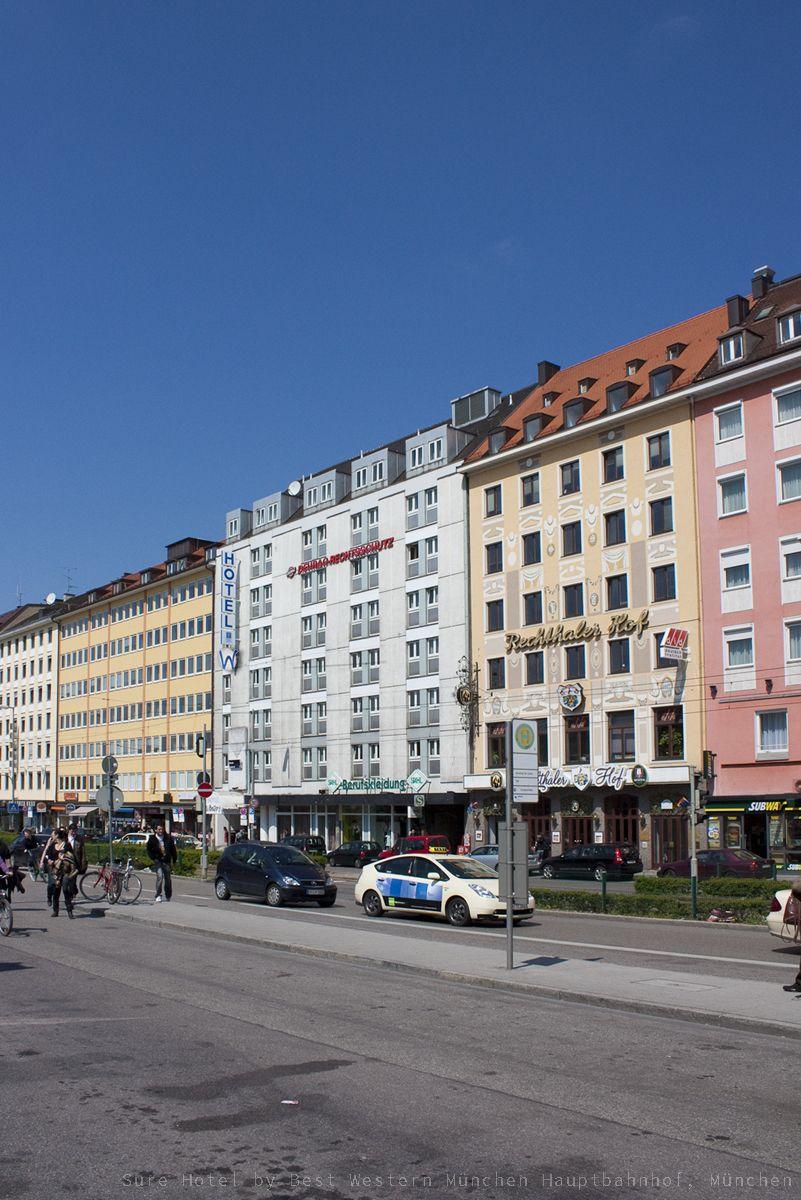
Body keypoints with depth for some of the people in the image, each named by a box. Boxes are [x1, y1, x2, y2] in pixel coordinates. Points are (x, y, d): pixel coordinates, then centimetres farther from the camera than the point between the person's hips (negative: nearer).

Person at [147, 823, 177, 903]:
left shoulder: (168, 838, 0)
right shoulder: (152, 839, -3)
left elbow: (173, 849, 8)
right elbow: (149, 850, 7)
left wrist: (174, 860, 6)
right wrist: (154, 858, -4)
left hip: (167, 861, 2)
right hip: (158, 861, -2)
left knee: (168, 879, 8)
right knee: (159, 877, -18)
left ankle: (168, 897, 22)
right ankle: (158, 897, -14)